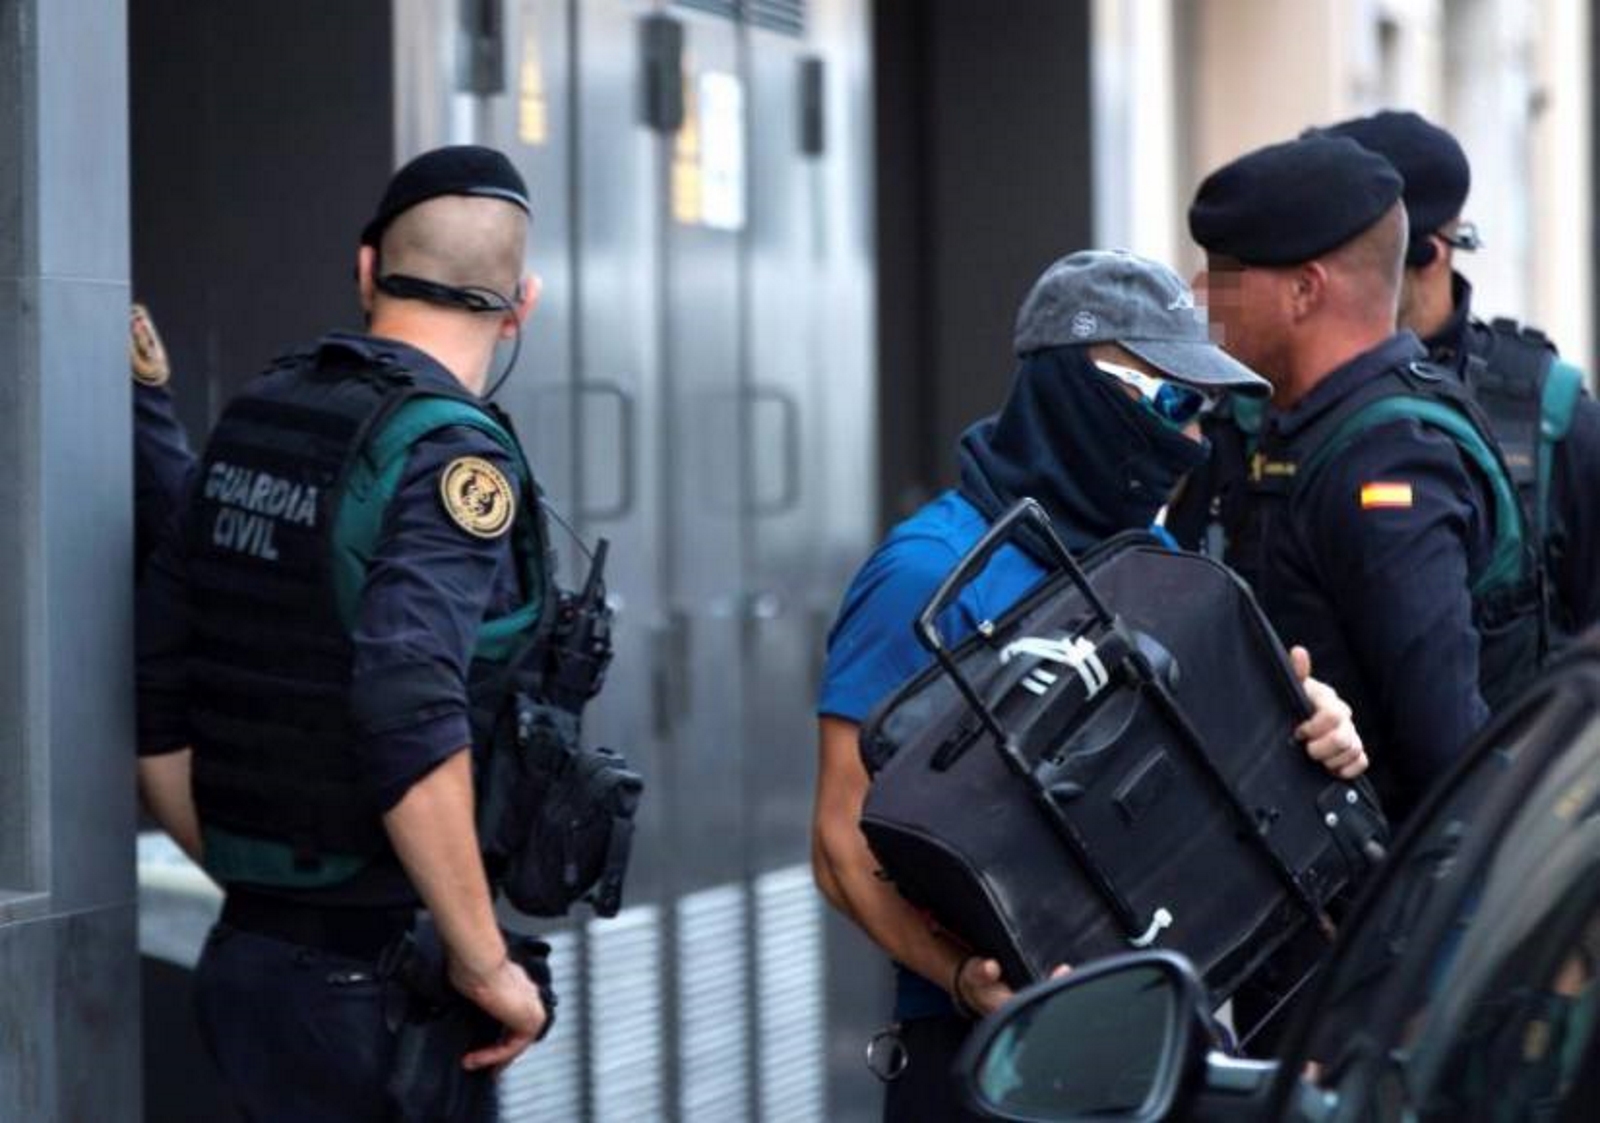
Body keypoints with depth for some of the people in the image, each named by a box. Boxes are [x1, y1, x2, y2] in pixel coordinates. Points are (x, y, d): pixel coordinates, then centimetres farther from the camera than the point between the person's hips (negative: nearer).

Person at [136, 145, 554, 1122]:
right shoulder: (453, 454, -13)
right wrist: (486, 965, -19)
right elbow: (412, 718, -27)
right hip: (366, 988, -7)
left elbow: (154, 705, 13)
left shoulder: (251, 425, 8)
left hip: (244, 958, 7)